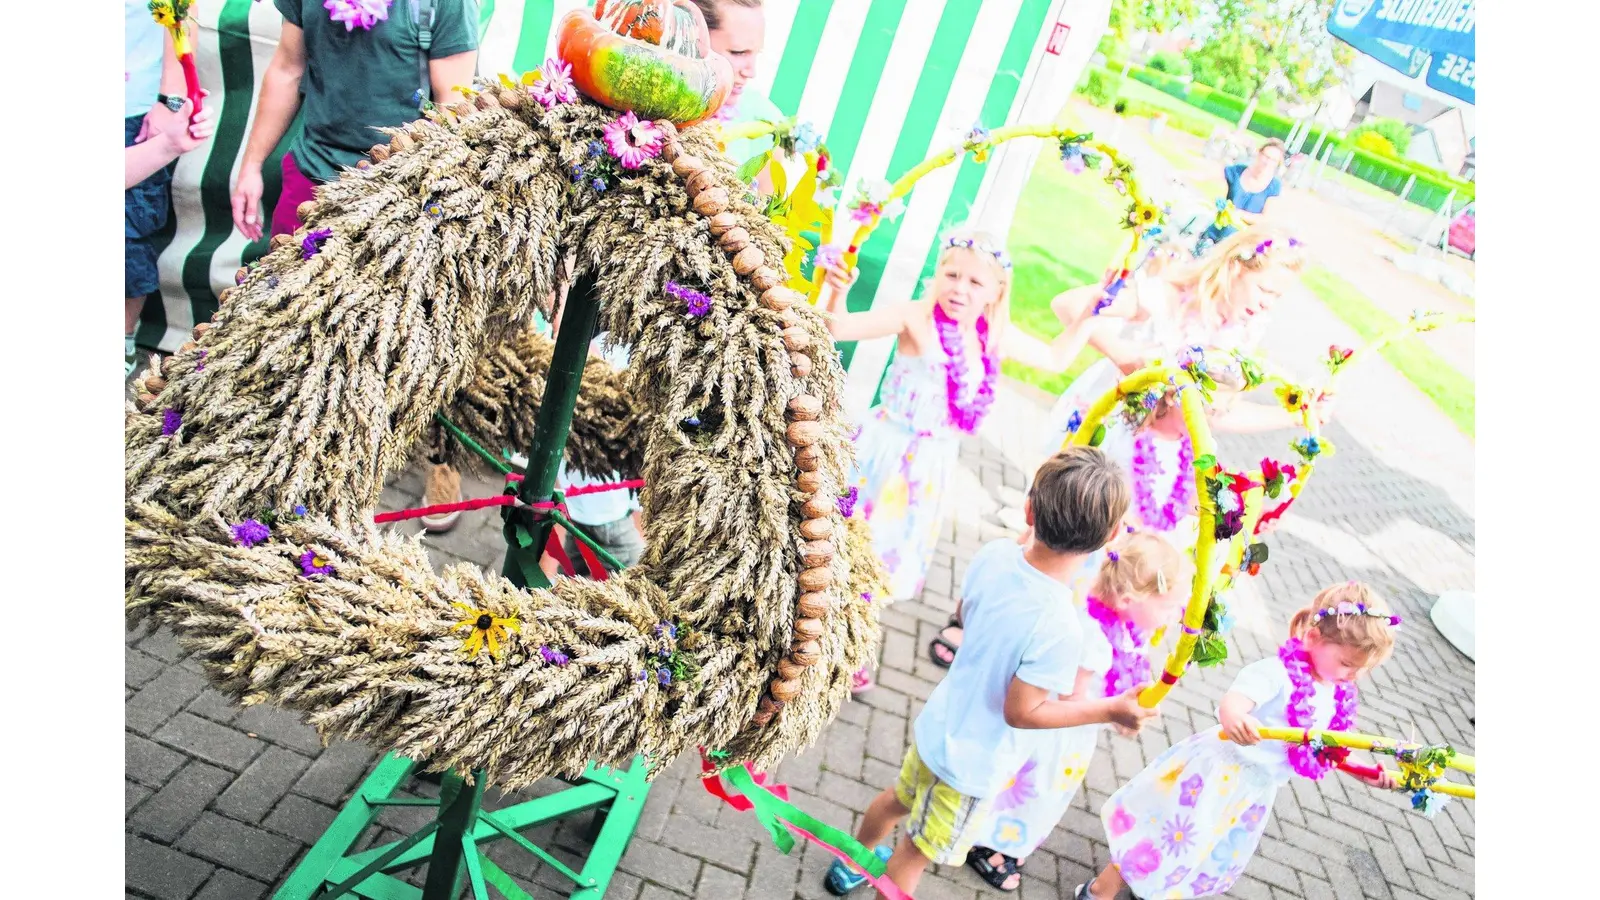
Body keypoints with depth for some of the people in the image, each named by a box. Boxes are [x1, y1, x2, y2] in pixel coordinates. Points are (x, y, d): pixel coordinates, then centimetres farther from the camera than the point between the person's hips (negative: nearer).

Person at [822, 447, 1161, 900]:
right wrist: (1110, 710, -18)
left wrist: (1030, 535, 7)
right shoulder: (1059, 628, -37)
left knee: (898, 799, 33)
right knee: (917, 852, 18)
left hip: (938, 725, 7)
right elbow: (1020, 712, -26)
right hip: (974, 766, -7)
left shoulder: (994, 554, -19)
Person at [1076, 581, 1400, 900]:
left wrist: (1365, 773, 5)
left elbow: (1329, 749, 15)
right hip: (1218, 775, -8)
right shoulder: (1276, 672, -25)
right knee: (1175, 839, 2)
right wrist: (1234, 719, -62)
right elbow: (1231, 704, -41)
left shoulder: (1337, 697, 2)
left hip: (1256, 791, 8)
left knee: (1216, 859, 22)